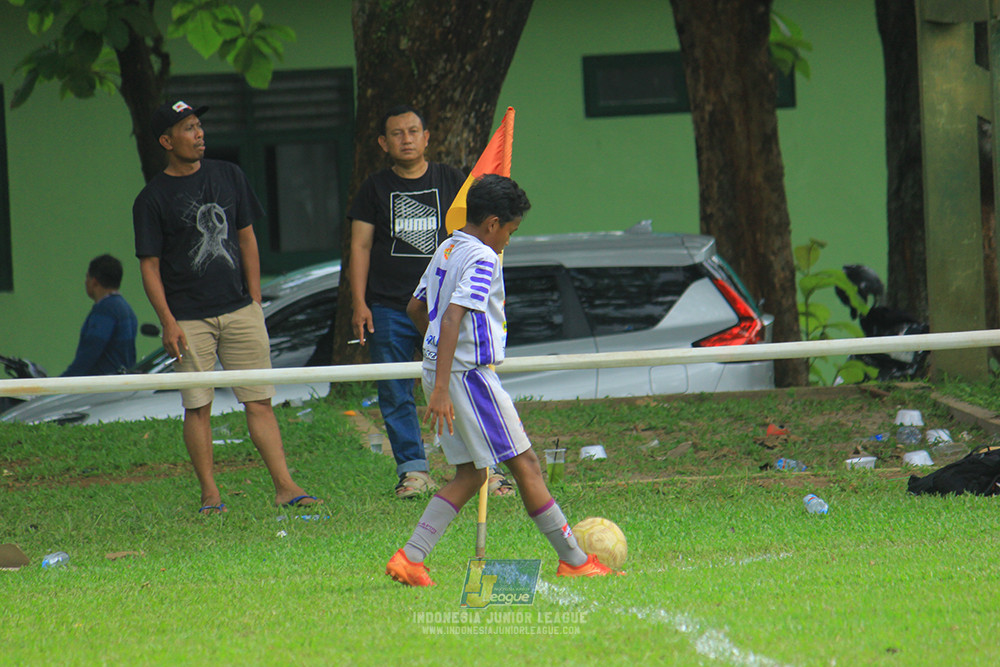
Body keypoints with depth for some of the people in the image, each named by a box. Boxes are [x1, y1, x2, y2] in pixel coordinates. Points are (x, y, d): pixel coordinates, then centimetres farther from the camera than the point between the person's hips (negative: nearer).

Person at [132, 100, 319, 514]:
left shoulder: (228, 176, 10)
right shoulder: (153, 198, -2)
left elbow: (246, 239, 15)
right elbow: (149, 265, -2)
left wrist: (255, 302, 9)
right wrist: (167, 321, -10)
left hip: (239, 310, 3)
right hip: (189, 319, -3)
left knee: (259, 402, -1)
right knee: (198, 407, -2)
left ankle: (284, 487, -3)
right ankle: (209, 493, 4)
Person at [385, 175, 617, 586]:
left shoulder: (446, 251, 13)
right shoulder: (483, 259, -15)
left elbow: (415, 308, 25)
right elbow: (451, 318, -25)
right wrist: (442, 388, -30)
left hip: (441, 370, 9)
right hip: (470, 374, -9)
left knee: (470, 474, 12)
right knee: (525, 464, -1)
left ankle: (410, 558, 1)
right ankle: (573, 560, 4)